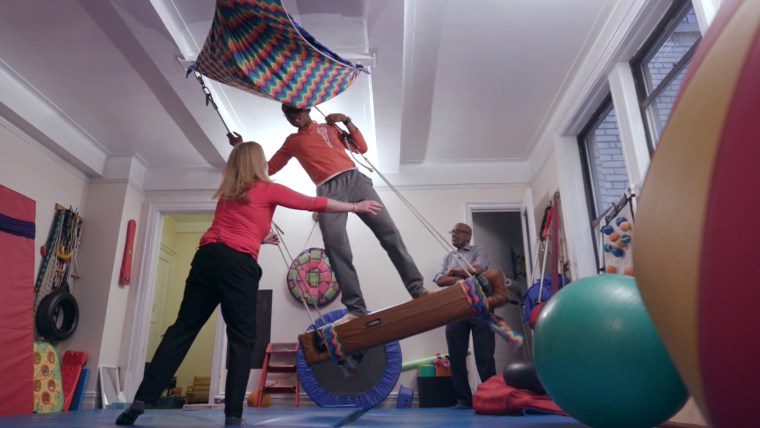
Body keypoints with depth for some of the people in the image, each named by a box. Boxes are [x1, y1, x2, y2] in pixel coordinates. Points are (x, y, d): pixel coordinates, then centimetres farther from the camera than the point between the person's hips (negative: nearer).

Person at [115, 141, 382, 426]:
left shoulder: (226, 193, 25)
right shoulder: (268, 189, 8)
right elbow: (314, 204, 11)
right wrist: (356, 207, 19)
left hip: (206, 256, 6)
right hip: (238, 263, -6)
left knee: (183, 328, 8)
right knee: (242, 338, 0)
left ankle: (141, 400, 6)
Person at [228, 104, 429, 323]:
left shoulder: (329, 126, 23)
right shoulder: (292, 142, 24)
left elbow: (362, 148, 17)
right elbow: (268, 168, 27)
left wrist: (346, 121, 8)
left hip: (355, 180, 0)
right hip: (329, 191, 0)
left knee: (388, 232, -8)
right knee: (335, 246, -19)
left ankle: (417, 289, -2)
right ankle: (356, 309, -17)